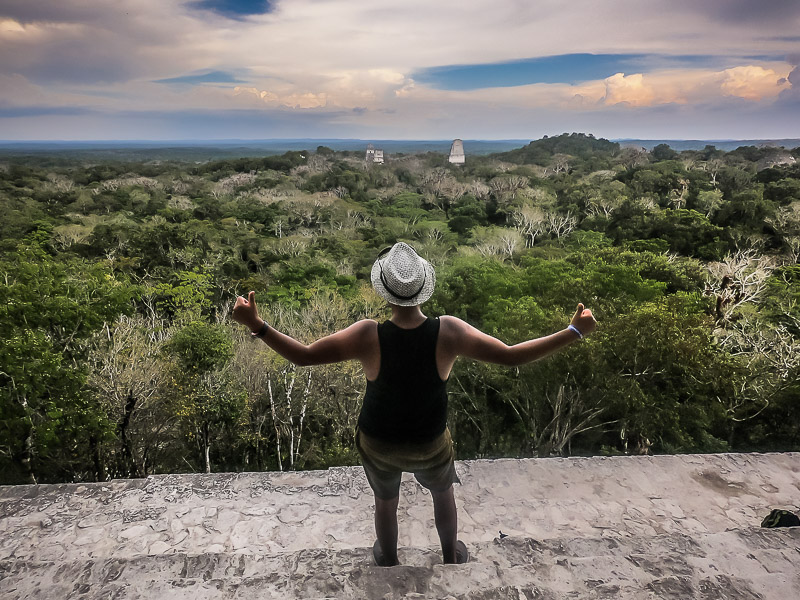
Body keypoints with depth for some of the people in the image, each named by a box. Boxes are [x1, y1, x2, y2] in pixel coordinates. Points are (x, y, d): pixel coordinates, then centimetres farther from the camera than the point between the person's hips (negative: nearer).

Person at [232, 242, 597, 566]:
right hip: (429, 445, 0)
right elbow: (512, 356, -25)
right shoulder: (448, 332, -30)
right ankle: (451, 556, 58)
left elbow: (303, 356, -26)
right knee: (443, 492, 34)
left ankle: (388, 560, 60)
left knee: (386, 501, 32)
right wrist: (575, 331, -18)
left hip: (378, 443, 0)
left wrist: (256, 325, -20)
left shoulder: (368, 336, -32)